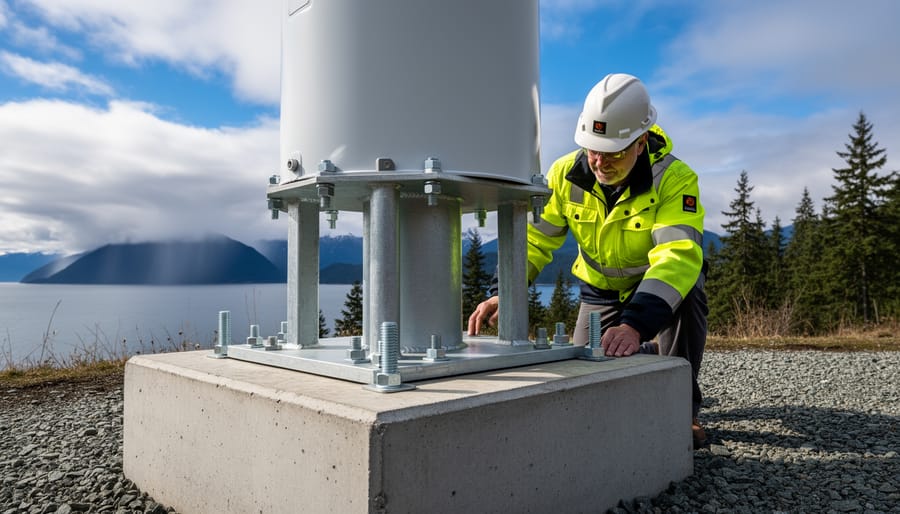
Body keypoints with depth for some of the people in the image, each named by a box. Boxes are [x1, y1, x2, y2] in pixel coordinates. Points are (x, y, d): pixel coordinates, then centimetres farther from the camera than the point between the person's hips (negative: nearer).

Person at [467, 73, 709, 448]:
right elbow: (533, 239, -17)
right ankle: (646, 355, 30)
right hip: (602, 290, 3)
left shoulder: (674, 179, -30)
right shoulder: (566, 173, -19)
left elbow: (678, 255, -43)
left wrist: (635, 324, -58)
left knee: (687, 289, -38)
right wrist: (503, 292, -35)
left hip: (660, 283, -3)